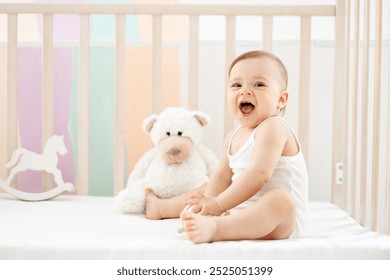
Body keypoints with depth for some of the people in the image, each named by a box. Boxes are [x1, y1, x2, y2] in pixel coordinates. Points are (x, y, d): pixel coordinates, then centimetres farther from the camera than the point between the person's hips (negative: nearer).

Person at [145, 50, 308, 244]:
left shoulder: (273, 127, -19)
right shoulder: (234, 137, 10)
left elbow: (259, 174, -30)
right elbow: (222, 176, 9)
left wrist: (218, 205, -29)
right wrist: (208, 203, -11)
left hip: (284, 220, -9)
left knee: (280, 201, -41)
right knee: (207, 190, 25)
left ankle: (215, 228, -56)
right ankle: (160, 207, 46)